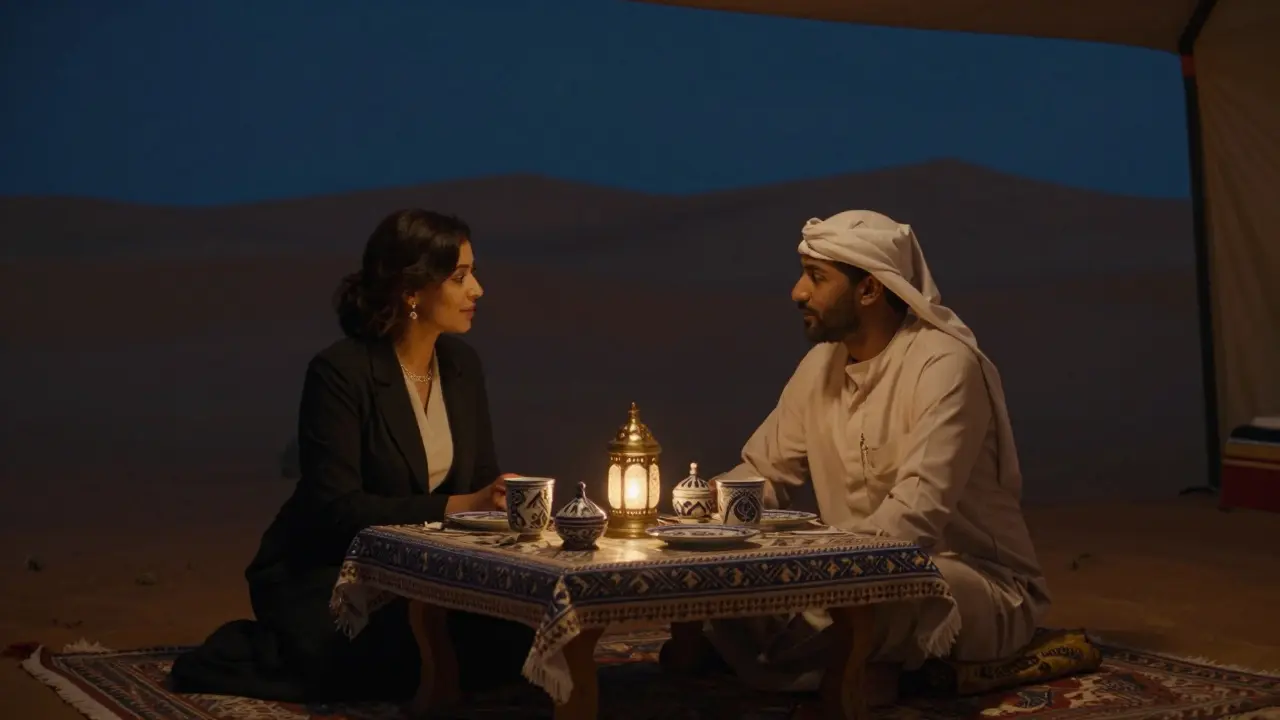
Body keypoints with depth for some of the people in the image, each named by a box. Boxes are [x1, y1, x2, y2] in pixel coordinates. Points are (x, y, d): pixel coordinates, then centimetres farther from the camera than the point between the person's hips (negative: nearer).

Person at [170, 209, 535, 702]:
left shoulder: (462, 364, 3)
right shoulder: (340, 371, -19)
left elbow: (483, 480, 8)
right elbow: (338, 508, -23)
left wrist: (498, 502, -15)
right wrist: (457, 507, -26)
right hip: (321, 574, -6)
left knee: (509, 645, -16)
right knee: (414, 668, -30)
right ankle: (240, 654, -5)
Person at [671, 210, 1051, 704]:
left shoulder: (944, 365, -21)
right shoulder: (821, 365, 4)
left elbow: (913, 520, -31)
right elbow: (759, 474, 10)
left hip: (983, 592, -7)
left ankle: (726, 650, -16)